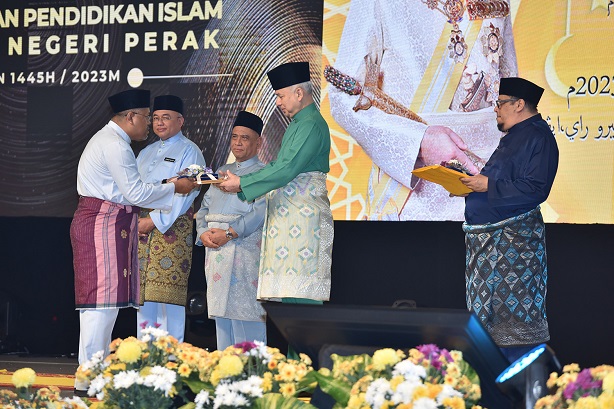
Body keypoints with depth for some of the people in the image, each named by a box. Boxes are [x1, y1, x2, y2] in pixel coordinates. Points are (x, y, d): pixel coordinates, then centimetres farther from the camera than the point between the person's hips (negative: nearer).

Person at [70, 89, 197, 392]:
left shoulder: (108, 139, 22)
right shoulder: (115, 145, -13)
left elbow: (124, 192, 22)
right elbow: (136, 193, -16)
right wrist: (174, 188, -3)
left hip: (111, 225, 11)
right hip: (103, 224, -11)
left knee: (103, 302, 9)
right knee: (103, 299, -13)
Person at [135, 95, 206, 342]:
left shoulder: (188, 151, 1)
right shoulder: (146, 153, 24)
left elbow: (185, 193, -10)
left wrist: (155, 220, -14)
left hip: (171, 226, -7)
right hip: (141, 228, 7)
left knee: (167, 292, -11)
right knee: (143, 293, 3)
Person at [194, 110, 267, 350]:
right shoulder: (223, 172, 22)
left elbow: (260, 212, -13)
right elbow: (204, 207, 20)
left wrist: (228, 233, -18)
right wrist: (203, 233, 0)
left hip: (245, 248, -7)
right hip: (215, 250, 7)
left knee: (245, 312, -11)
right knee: (221, 314, 6)